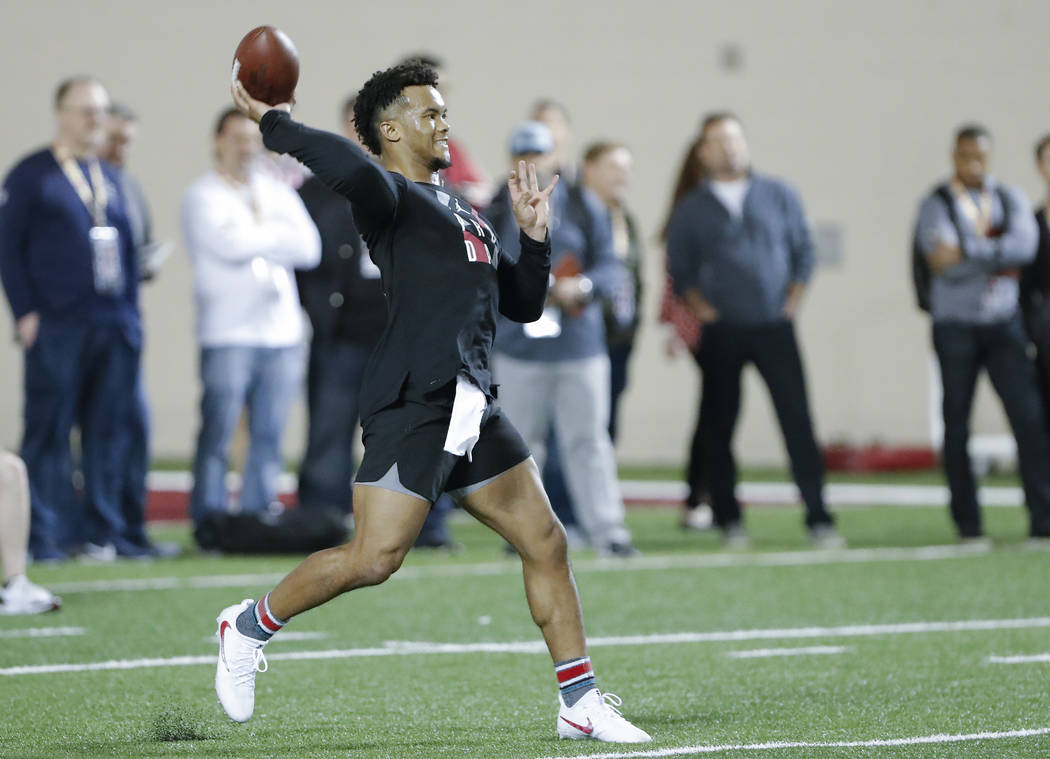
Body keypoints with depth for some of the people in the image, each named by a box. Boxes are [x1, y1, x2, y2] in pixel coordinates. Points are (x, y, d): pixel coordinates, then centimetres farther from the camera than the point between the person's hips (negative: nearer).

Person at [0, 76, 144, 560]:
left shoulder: (110, 179, 17)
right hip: (56, 329, -5)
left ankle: (104, 530, 11)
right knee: (49, 431, -3)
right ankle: (45, 534, 0)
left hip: (113, 327, 5)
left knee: (106, 431, 6)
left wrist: (130, 312, 13)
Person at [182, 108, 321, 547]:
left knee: (269, 435, 4)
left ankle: (259, 517, 9)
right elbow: (230, 245, -14)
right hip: (228, 332, -5)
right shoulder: (203, 196, 3)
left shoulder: (278, 193, 18)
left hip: (281, 332, 5)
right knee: (218, 432, -8)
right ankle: (208, 522, -5)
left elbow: (309, 249, 5)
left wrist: (257, 233, -4)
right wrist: (276, 234, 3)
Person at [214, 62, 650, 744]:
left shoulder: (462, 211, 24)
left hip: (473, 407, 9)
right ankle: (249, 628, 9)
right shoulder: (390, 196, -4)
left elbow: (524, 304, 29)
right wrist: (274, 123, -19)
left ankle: (581, 703, 12)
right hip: (415, 401, -9)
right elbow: (350, 168, -30)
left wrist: (534, 234, 17)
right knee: (374, 559, -13)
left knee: (546, 541, 6)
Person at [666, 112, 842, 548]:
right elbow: (679, 269, 9)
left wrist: (792, 302, 2)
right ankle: (728, 519, 12)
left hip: (774, 328, 0)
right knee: (720, 427, 2)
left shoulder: (779, 196, 8)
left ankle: (818, 518, -7)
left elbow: (803, 251, 11)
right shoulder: (691, 210, 6)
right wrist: (701, 311, -3)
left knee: (798, 422, -7)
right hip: (721, 334, 0)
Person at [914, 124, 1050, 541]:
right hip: (955, 326, -2)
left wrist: (967, 250, -15)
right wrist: (998, 258, -9)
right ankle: (967, 522, 6)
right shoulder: (936, 205, 2)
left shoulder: (1010, 199, 11)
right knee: (956, 424, 0)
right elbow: (944, 264, -13)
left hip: (1003, 323, 2)